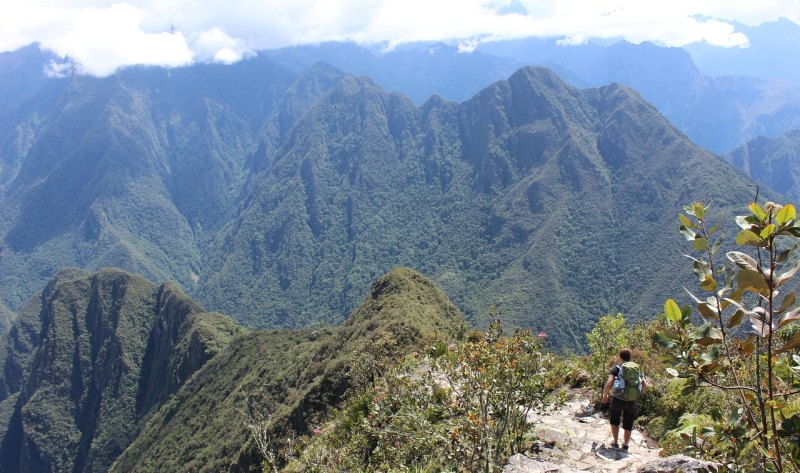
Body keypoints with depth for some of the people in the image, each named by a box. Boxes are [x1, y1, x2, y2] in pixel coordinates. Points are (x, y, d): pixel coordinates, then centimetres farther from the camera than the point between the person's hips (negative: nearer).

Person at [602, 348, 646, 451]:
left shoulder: (616, 368, -8)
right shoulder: (637, 368, 6)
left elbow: (608, 384, -18)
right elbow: (644, 384, 6)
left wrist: (605, 395, -1)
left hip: (619, 399, -3)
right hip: (633, 401, 3)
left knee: (614, 420, 21)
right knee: (628, 424, 20)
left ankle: (616, 443, 21)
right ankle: (625, 445, 27)